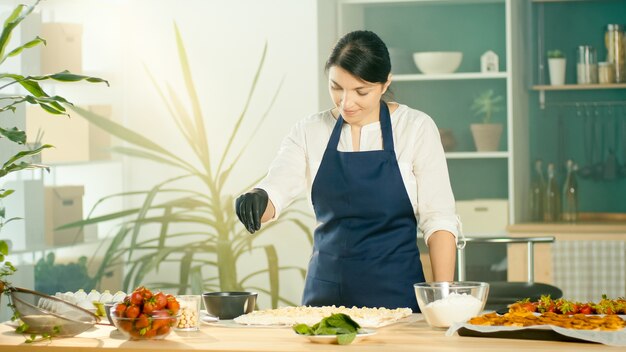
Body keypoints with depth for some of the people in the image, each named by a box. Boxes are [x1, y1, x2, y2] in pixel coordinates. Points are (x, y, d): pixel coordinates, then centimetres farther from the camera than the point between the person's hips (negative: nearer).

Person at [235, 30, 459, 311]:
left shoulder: (416, 128, -4)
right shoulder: (310, 132, 4)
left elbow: (439, 219, -6)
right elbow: (275, 191, -6)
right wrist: (256, 200, -30)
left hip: (395, 291, -2)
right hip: (325, 292, 3)